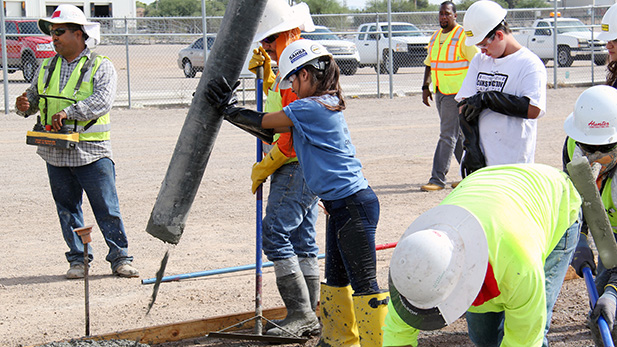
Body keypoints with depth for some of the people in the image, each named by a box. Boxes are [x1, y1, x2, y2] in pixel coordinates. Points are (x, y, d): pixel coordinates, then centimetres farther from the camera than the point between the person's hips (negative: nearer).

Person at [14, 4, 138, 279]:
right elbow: (33, 95, 20)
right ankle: (78, 259, 19)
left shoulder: (101, 67, -2)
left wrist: (68, 112, -25)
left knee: (107, 209, -2)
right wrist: (25, 106, -5)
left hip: (92, 153, -5)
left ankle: (120, 258, 7)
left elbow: (103, 100, -17)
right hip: (56, 154, 5)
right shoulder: (47, 68, 15)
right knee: (67, 210, 9)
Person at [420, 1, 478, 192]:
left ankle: (438, 179, -10)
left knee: (448, 135, -9)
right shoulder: (435, 37, 14)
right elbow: (429, 63, 22)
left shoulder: (463, 36, -9)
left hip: (457, 93, -8)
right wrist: (425, 87, 13)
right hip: (440, 92, 8)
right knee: (457, 135, 13)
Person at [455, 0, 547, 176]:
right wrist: (472, 149, -5)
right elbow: (465, 104, 8)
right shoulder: (479, 61, 15)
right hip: (480, 156, 6)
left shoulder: (530, 64, -5)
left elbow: (533, 109, -19)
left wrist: (487, 99, -15)